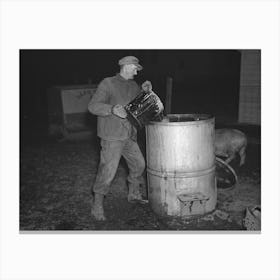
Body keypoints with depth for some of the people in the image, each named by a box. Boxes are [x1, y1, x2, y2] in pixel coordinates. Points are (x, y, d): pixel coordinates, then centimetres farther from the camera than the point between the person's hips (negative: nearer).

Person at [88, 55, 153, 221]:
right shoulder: (108, 84, -7)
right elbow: (93, 106, -15)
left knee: (139, 164, 16)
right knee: (108, 171, -7)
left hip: (129, 136, 8)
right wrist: (112, 109, -32)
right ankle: (98, 206, 7)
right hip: (112, 137, -7)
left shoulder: (133, 86, 14)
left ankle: (134, 195, 36)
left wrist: (144, 91, 0)